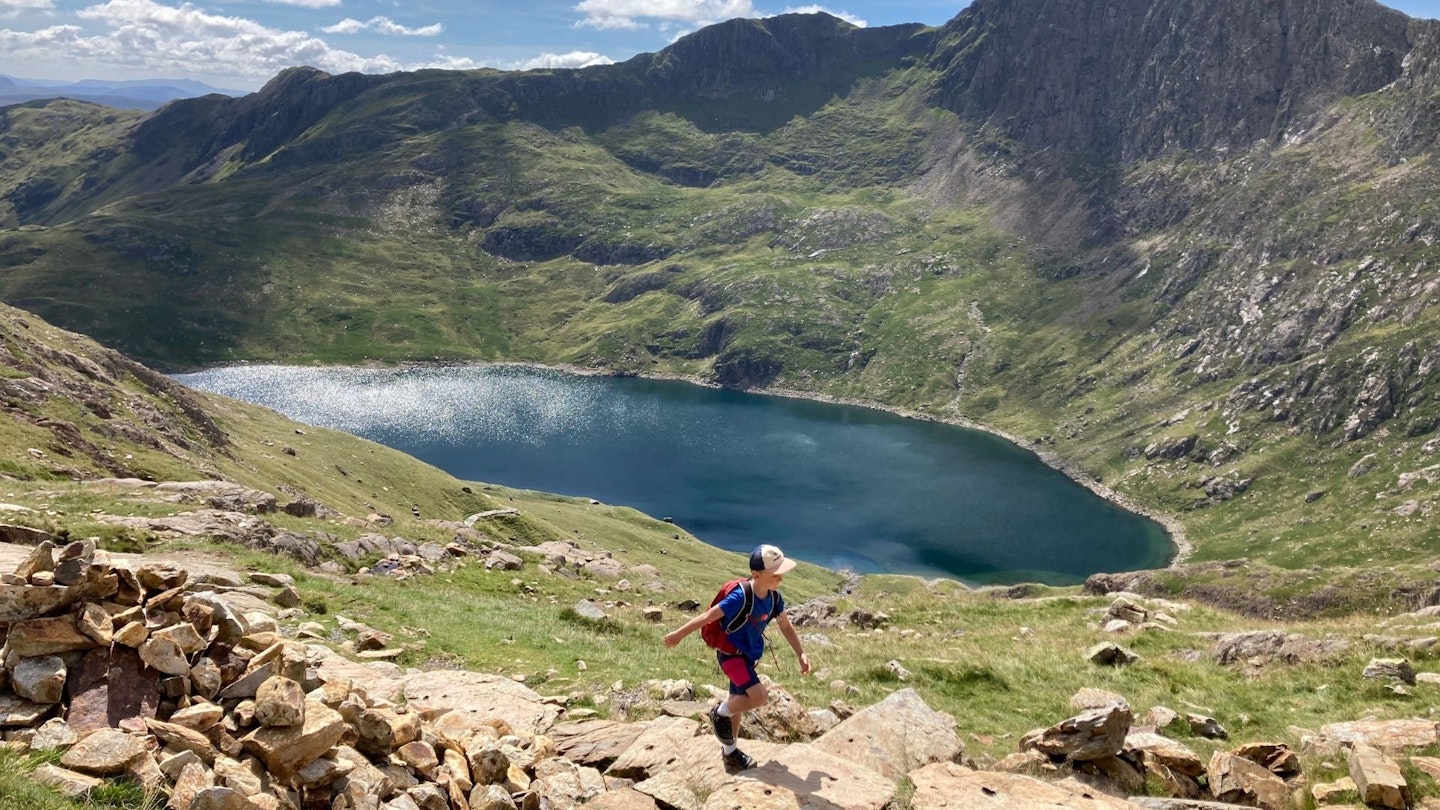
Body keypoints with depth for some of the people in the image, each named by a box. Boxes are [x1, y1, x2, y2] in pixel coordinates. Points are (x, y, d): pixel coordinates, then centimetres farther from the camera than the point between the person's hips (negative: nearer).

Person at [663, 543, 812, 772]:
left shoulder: (774, 597, -9)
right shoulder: (740, 597, -30)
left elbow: (786, 626, 7)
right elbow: (709, 616, -22)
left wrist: (801, 654, 2)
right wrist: (679, 634, -14)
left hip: (749, 655, 7)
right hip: (730, 653, -7)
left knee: (738, 702, 18)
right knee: (759, 697, -20)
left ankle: (730, 752, 35)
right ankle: (720, 713, 6)